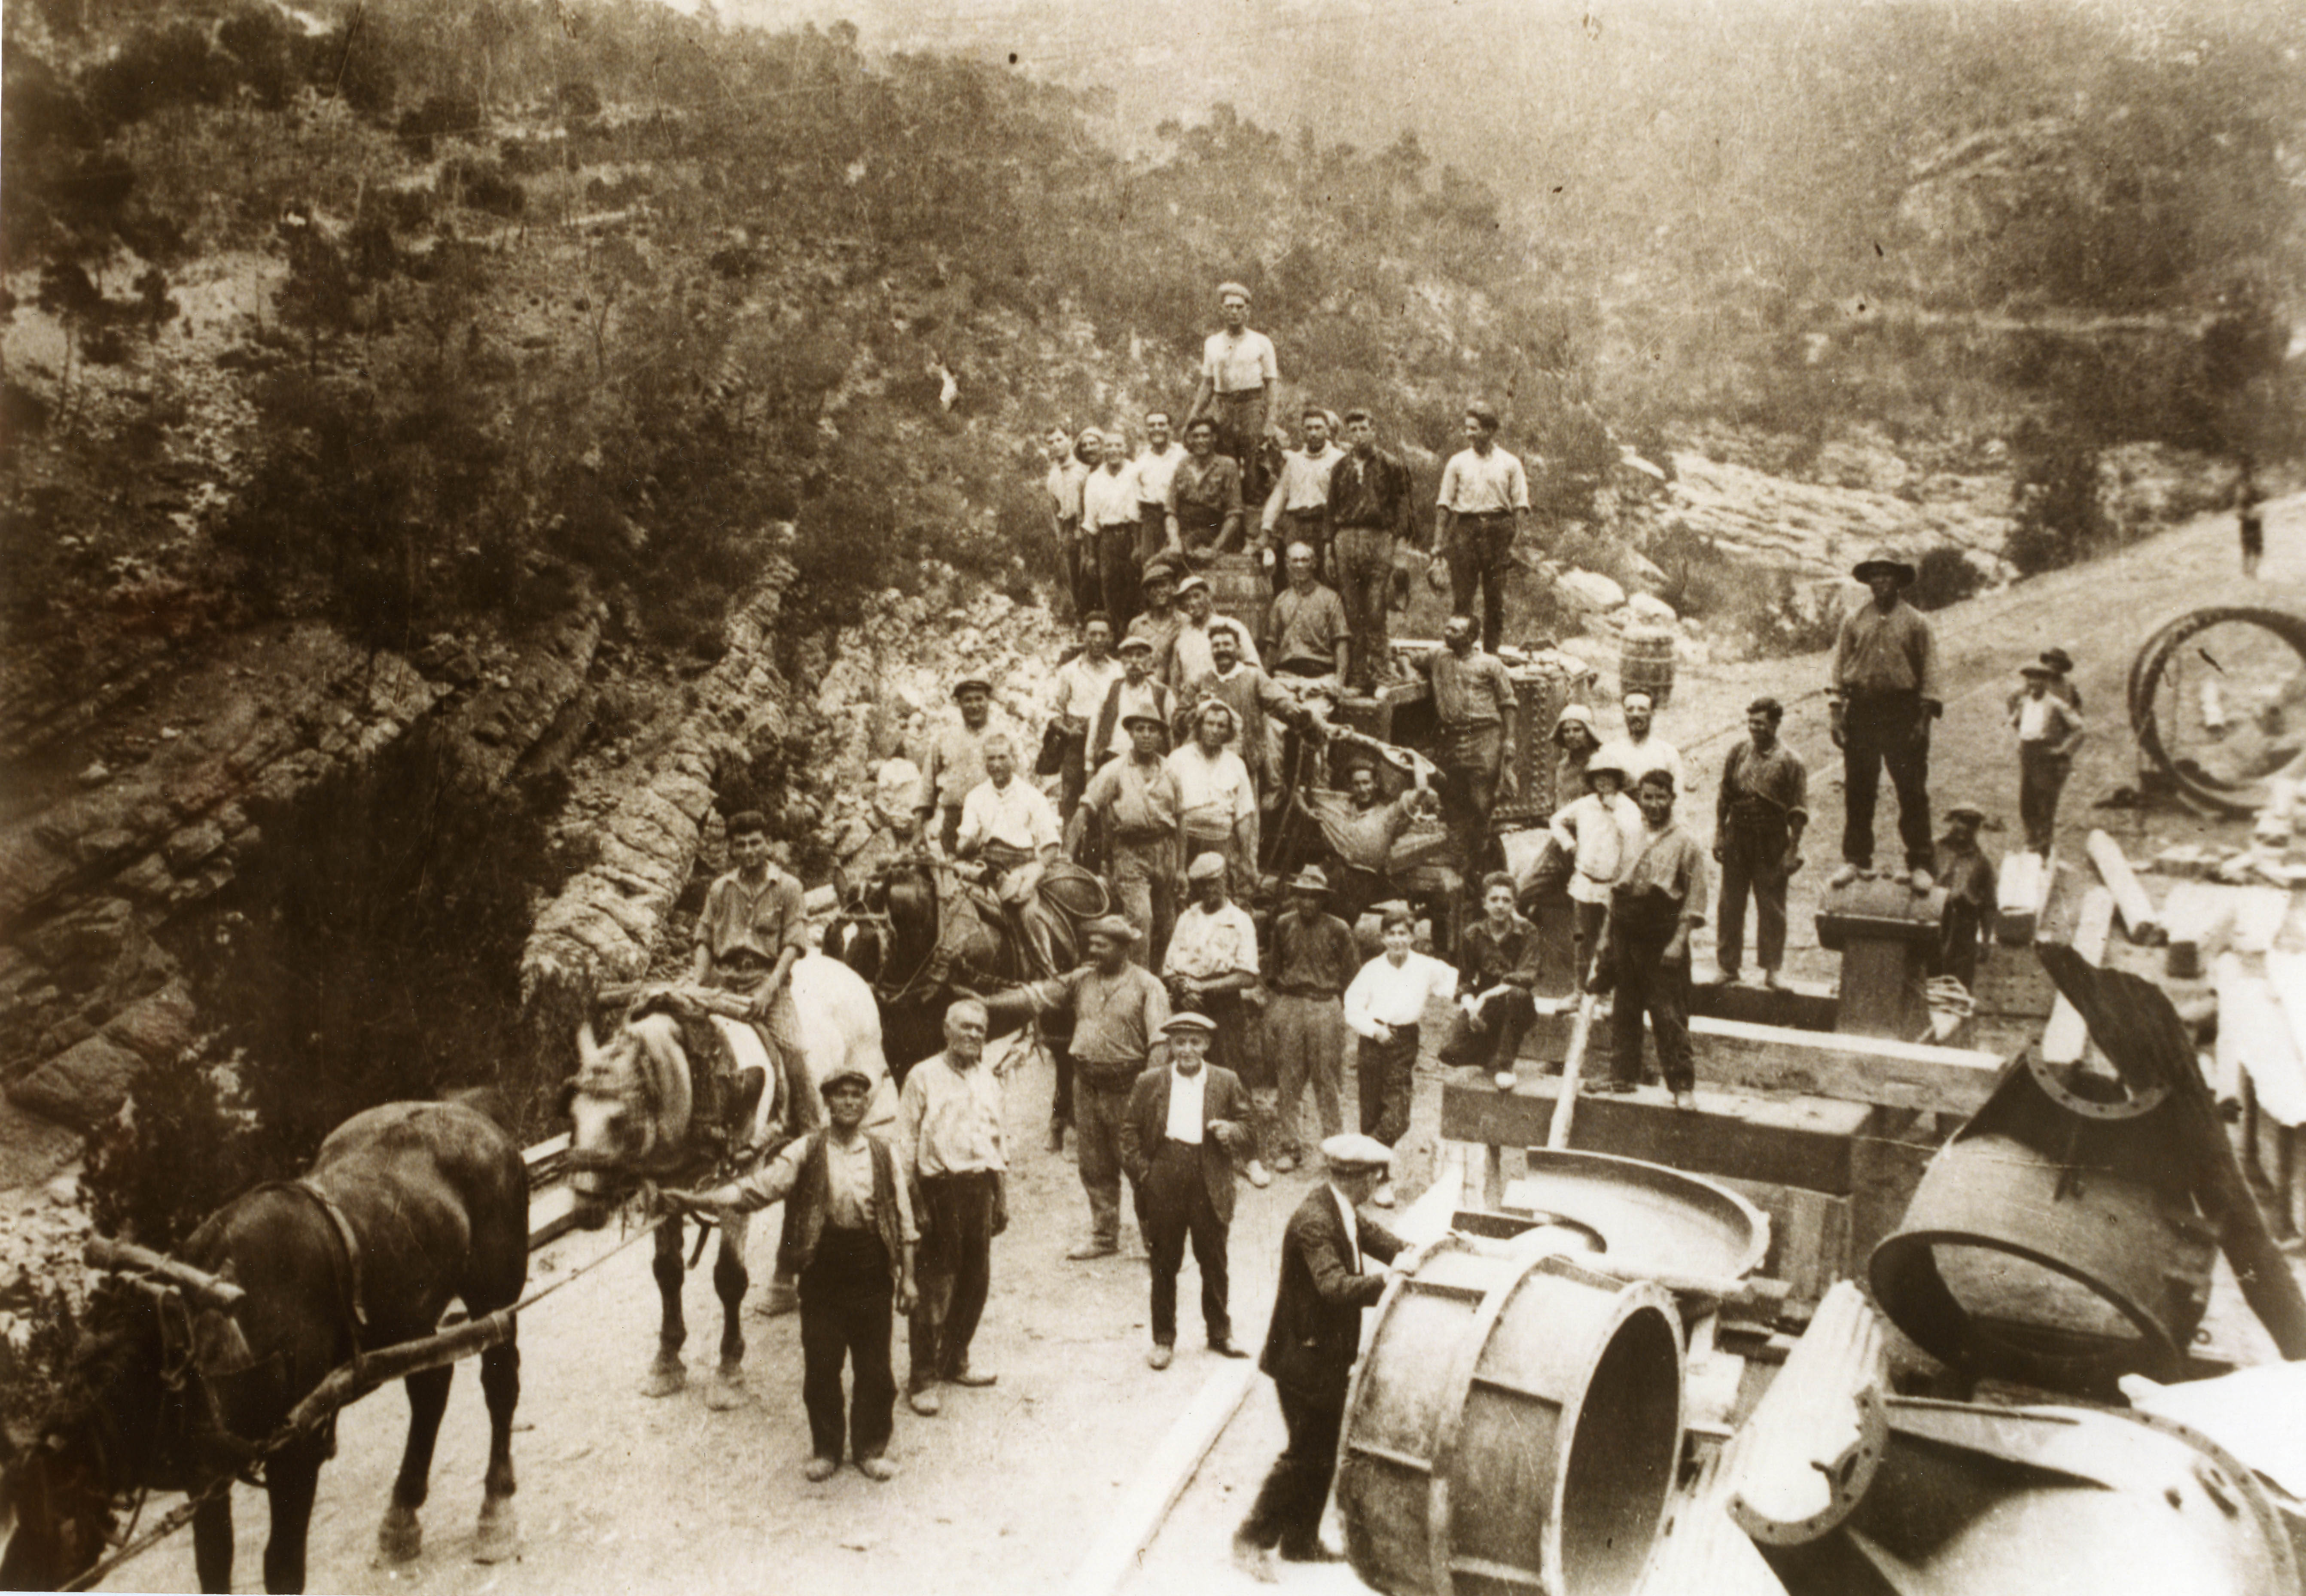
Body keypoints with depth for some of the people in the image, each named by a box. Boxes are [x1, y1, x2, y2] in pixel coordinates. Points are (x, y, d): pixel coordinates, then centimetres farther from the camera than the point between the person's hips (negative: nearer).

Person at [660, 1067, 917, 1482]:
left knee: (875, 1369, 5)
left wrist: (907, 1277, 4)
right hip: (822, 1272, 0)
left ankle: (871, 1450, 22)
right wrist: (699, 1199, -20)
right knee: (821, 1367, 6)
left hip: (872, 1274, 0)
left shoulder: (884, 1154, 4)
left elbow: (904, 1219, 6)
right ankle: (826, 1449, 24)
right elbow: (760, 1185, -8)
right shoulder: (806, 1152, 1)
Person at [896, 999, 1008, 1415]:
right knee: (935, 1287, -3)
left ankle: (954, 1362, 28)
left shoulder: (988, 1079, 14)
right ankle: (922, 1378, 7)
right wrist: (913, 1200, -10)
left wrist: (1001, 1198, 18)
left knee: (976, 1281, 11)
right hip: (940, 1188, -6)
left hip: (980, 1186, 6)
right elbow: (906, 1142, -5)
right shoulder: (924, 1076, -3)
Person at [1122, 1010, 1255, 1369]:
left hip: (1209, 1185, 1)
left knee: (1214, 1264, 9)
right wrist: (1140, 1171, -3)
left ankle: (1220, 1333, 26)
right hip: (1163, 1183, 0)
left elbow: (1247, 1127, 9)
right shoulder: (1148, 1083, 2)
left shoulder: (1227, 1082, 4)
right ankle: (1164, 1340, 18)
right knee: (1164, 1265, 7)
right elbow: (1130, 1131, 6)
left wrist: (1231, 1132, -13)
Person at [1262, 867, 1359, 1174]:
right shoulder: (1283, 925, 6)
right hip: (1287, 1005, 2)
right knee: (1287, 1078, 3)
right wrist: (1278, 991, 11)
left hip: (1325, 1007, -2)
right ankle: (1285, 1146, 11)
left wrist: (1333, 996, 6)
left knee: (1328, 1080, 2)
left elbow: (1352, 969, 8)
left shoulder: (1338, 929, -1)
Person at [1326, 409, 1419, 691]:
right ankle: (1359, 675, 5)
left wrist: (1401, 541, -6)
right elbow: (1331, 511, 19)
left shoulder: (1391, 465, 7)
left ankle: (1376, 673, -2)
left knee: (1376, 613, -8)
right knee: (1353, 613, 1)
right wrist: (1330, 549, 13)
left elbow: (1402, 505, 4)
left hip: (1379, 539, -3)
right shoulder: (1341, 469, 16)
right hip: (1346, 539, 3)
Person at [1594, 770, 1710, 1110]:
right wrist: (1607, 934, 13)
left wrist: (1679, 941, -13)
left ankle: (1683, 1085, 3)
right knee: (1624, 1009, 11)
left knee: (1669, 1014, -4)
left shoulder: (1685, 842, -4)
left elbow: (1696, 897, -6)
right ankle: (1623, 1075, 21)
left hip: (1663, 938, -5)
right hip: (1625, 930, 5)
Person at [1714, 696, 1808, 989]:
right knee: (1731, 905, 6)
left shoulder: (1791, 762, -3)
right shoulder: (1738, 754, 7)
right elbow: (1724, 799, 12)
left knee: (1771, 907, 3)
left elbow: (1798, 812, -3)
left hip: (1772, 843, -3)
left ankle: (1771, 968, 13)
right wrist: (1719, 836, 6)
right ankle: (1729, 964, 15)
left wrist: (1793, 850, -7)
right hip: (1737, 840, 3)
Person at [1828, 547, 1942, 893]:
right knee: (1857, 792, 6)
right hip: (1861, 712, 2)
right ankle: (1855, 859, 16)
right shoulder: (1854, 620, 9)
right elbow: (1840, 666, 8)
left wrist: (1924, 718, -6)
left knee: (1913, 793, -1)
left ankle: (1919, 864, 6)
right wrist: (1837, 712, 1)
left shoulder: (1916, 622, 3)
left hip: (1903, 714, -2)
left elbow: (1929, 673, 2)